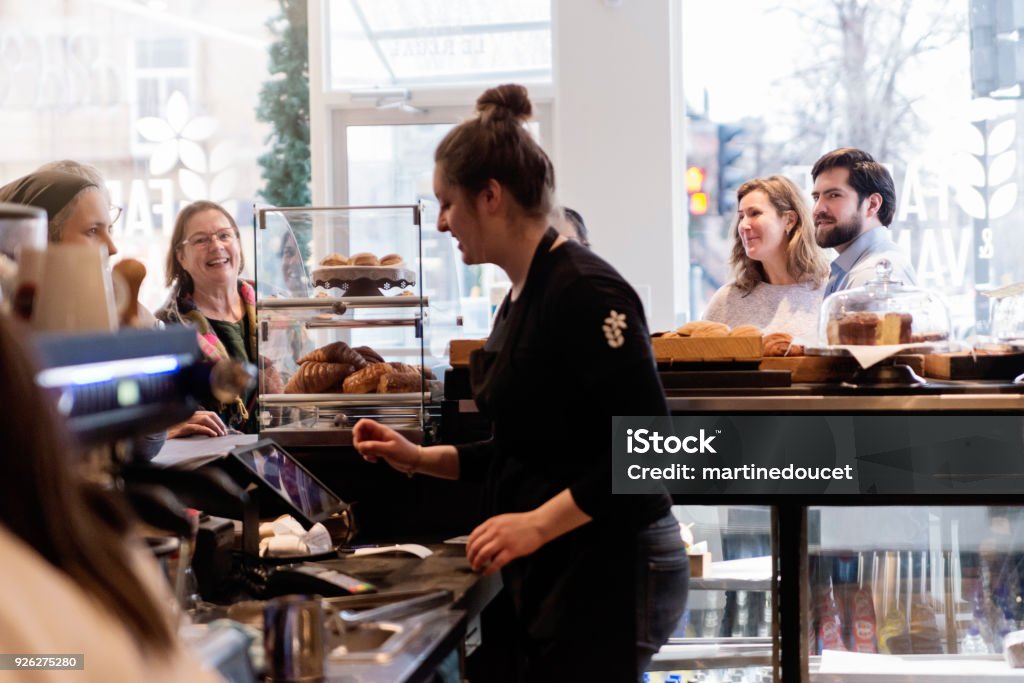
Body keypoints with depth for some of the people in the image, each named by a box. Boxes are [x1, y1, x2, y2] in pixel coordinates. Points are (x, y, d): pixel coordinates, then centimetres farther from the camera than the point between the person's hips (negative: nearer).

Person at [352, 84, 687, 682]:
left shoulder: (583, 292, -17)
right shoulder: (523, 297, 13)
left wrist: (539, 523, -25)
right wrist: (421, 459, 12)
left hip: (611, 575, -9)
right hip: (561, 575, 9)